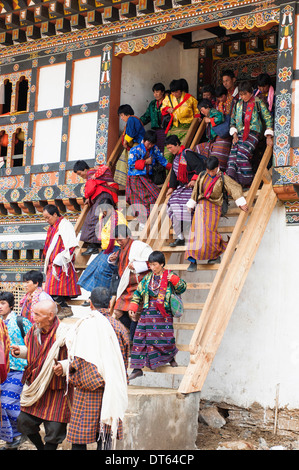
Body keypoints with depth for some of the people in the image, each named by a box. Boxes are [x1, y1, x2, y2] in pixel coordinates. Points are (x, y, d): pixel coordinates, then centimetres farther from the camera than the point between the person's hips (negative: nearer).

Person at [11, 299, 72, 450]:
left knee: (53, 430, -2)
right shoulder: (34, 330, 0)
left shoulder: (63, 334, -21)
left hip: (56, 391, -7)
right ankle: (41, 447, 37)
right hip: (35, 387, 7)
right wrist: (20, 351, -1)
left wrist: (63, 367, -35)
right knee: (24, 421, 12)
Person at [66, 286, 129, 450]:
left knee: (80, 437, 2)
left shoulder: (86, 324, -9)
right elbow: (124, 361, 12)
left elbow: (77, 358, -9)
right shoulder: (119, 327, 4)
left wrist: (74, 379, 6)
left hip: (87, 389, -4)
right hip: (111, 391, 4)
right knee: (106, 435, 9)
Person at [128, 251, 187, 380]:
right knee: (140, 338, -2)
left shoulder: (169, 277, 0)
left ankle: (170, 358, 26)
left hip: (163, 313, -3)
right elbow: (138, 292, 16)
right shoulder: (148, 277, 10)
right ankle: (137, 368, 3)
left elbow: (182, 287, -6)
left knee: (164, 337, -7)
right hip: (148, 312, 3)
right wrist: (133, 306, 6)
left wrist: (175, 280, -23)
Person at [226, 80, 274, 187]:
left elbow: (268, 119, 0)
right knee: (233, 153, -19)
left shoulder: (258, 103, 2)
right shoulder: (238, 104, 16)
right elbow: (233, 121, 19)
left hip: (253, 132, -5)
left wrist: (268, 137, -7)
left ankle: (248, 182, -16)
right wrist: (234, 134, 3)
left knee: (242, 153, -26)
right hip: (240, 133, 5)